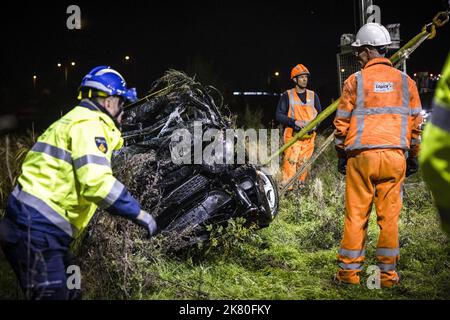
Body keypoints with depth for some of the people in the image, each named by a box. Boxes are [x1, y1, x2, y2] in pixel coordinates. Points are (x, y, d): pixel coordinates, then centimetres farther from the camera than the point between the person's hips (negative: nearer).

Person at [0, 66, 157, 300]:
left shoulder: (75, 121, 22)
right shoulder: (90, 124, -11)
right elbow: (97, 182, -24)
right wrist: (139, 213, -18)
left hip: (34, 228, 11)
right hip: (36, 231, -11)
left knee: (68, 293, 16)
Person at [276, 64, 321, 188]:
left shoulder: (313, 95, 14)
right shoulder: (287, 96, 4)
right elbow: (279, 115, -1)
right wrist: (295, 122, -15)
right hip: (293, 134, -3)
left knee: (304, 163, 4)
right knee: (290, 162, -13)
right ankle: (287, 188, -13)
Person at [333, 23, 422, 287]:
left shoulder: (355, 81, 0)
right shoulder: (406, 81, 8)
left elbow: (342, 121, 2)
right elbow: (416, 122, 10)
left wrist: (341, 155, 12)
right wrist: (414, 156, 18)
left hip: (361, 156, -2)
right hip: (395, 156, 2)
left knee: (356, 215, 4)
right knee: (390, 216, 6)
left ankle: (349, 270, 9)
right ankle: (388, 273, 9)